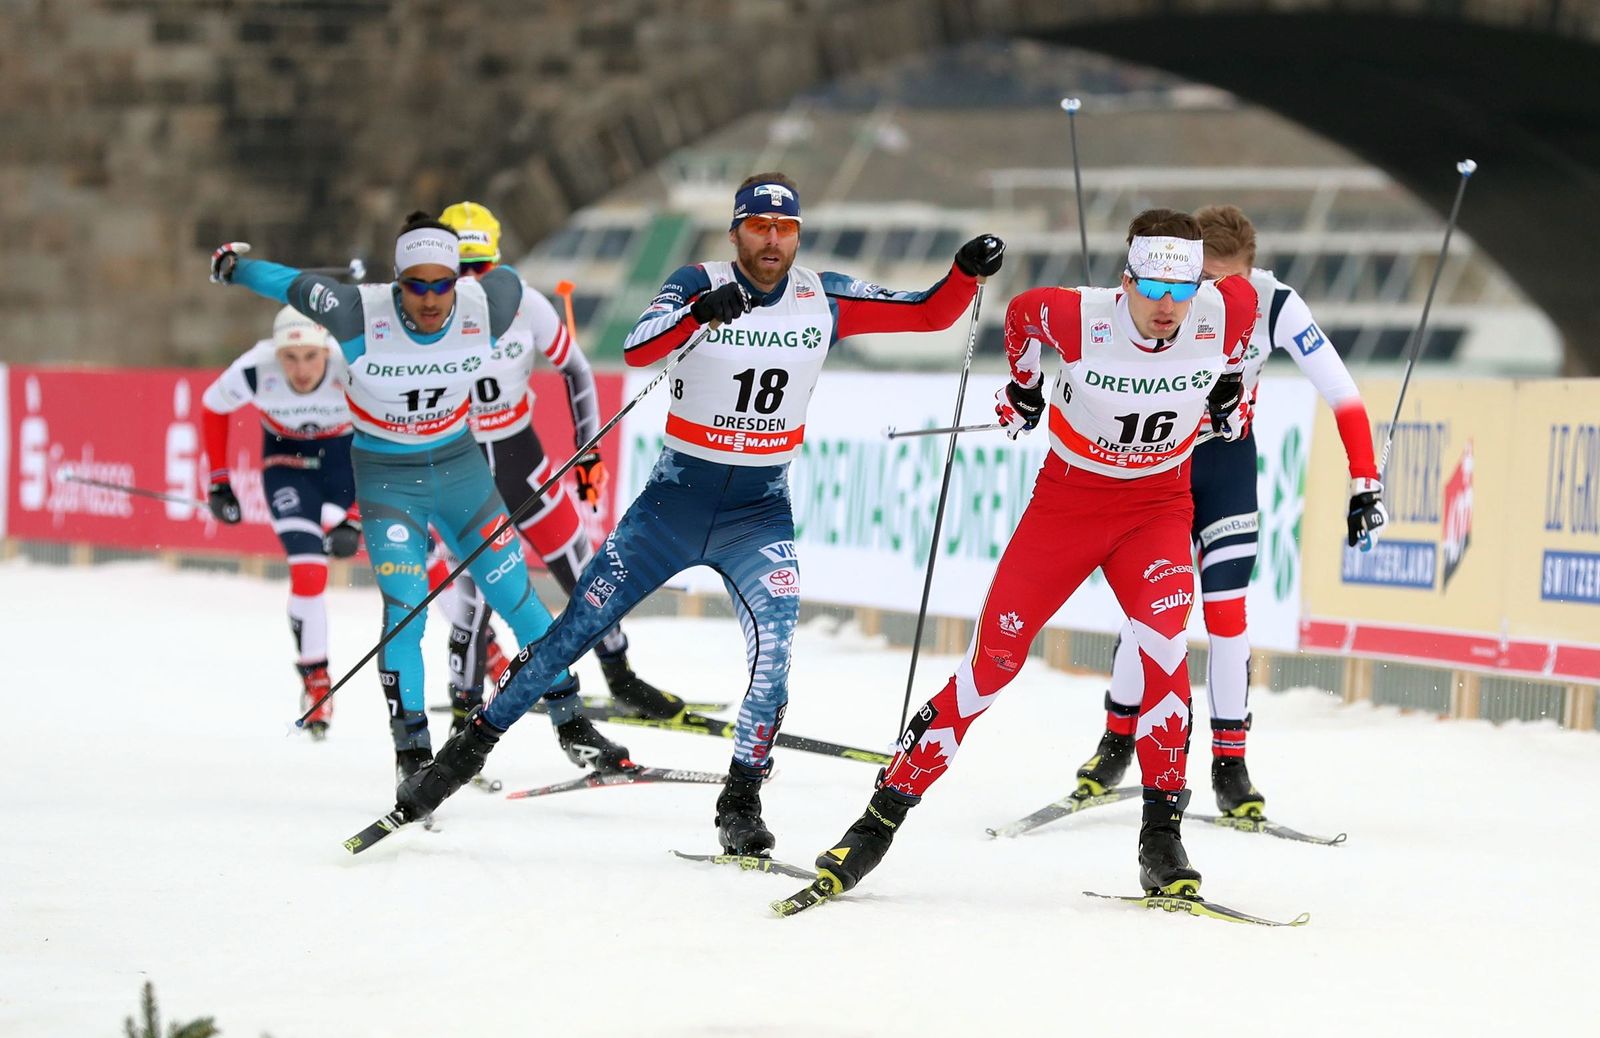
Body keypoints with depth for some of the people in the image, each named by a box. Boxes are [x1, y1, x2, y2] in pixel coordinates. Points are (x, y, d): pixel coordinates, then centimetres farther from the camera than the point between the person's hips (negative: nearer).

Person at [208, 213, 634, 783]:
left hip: (460, 465, 3)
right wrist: (234, 265, 9)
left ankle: (571, 725, 22)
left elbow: (505, 280, 5)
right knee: (405, 607, -18)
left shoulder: (484, 311, -19)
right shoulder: (361, 314, -25)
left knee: (518, 596, 5)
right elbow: (294, 284, -8)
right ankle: (412, 753, -9)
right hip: (387, 478, -3)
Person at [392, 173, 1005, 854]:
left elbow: (928, 314, 1)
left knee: (773, 650, -20)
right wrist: (697, 313, -44)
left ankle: (740, 804, -7)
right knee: (575, 631, 2)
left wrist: (967, 272, -19)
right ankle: (469, 749, 15)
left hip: (762, 510, 1)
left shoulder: (824, 300, -2)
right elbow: (637, 351, -26)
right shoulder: (698, 287, -10)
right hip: (676, 497, -1)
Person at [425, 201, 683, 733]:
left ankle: (621, 679, 28)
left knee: (579, 565, 9)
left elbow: (575, 369, 2)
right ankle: (466, 709, 0)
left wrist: (589, 450, 0)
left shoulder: (523, 306, -13)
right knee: (474, 585, -14)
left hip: (519, 452, 3)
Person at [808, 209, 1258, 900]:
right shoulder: (1077, 318, -23)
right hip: (1067, 498, -1)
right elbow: (1023, 312, 1)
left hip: (1157, 503, 1)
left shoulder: (1225, 311, -19)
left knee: (1162, 634, -26)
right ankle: (885, 813, 8)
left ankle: (1162, 832, -19)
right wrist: (1022, 384, 13)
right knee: (995, 657, -3)